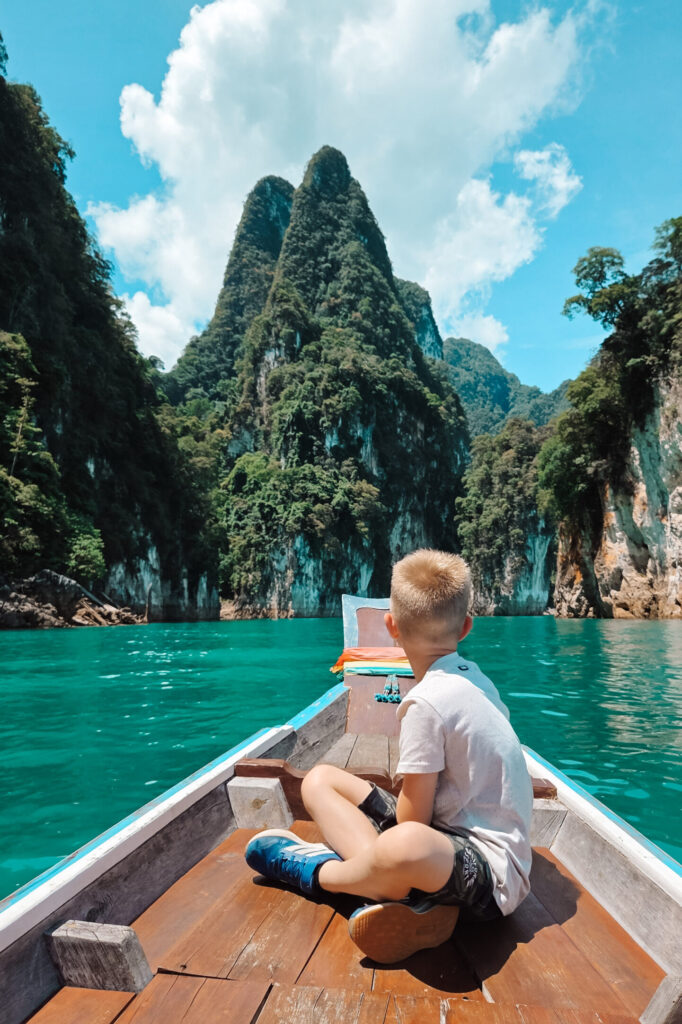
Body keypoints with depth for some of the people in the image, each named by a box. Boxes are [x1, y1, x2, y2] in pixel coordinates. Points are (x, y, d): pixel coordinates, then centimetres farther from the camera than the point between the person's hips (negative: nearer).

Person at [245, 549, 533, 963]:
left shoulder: (427, 701, -22)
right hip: (450, 831, 9)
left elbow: (412, 820, -16)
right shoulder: (474, 678, 5)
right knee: (320, 779, 3)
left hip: (492, 874, -9)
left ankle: (316, 871, -11)